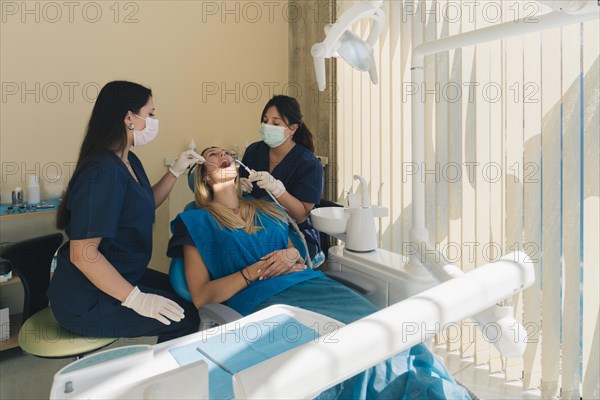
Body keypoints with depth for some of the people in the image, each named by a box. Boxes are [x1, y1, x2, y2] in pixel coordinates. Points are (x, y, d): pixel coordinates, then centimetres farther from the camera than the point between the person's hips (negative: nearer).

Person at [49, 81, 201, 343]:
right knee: (185, 317, -12)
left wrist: (175, 171, 11)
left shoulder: (129, 162, 5)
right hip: (86, 301, -10)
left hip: (120, 276, 10)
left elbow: (145, 206, 23)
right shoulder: (102, 173, -26)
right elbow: (82, 253, -29)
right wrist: (136, 299, -26)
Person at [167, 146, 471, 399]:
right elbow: (201, 296, 1)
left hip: (311, 285, 5)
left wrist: (292, 255, 3)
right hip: (266, 301, -5)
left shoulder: (267, 209, 25)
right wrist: (255, 271, -8)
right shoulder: (197, 222, 11)